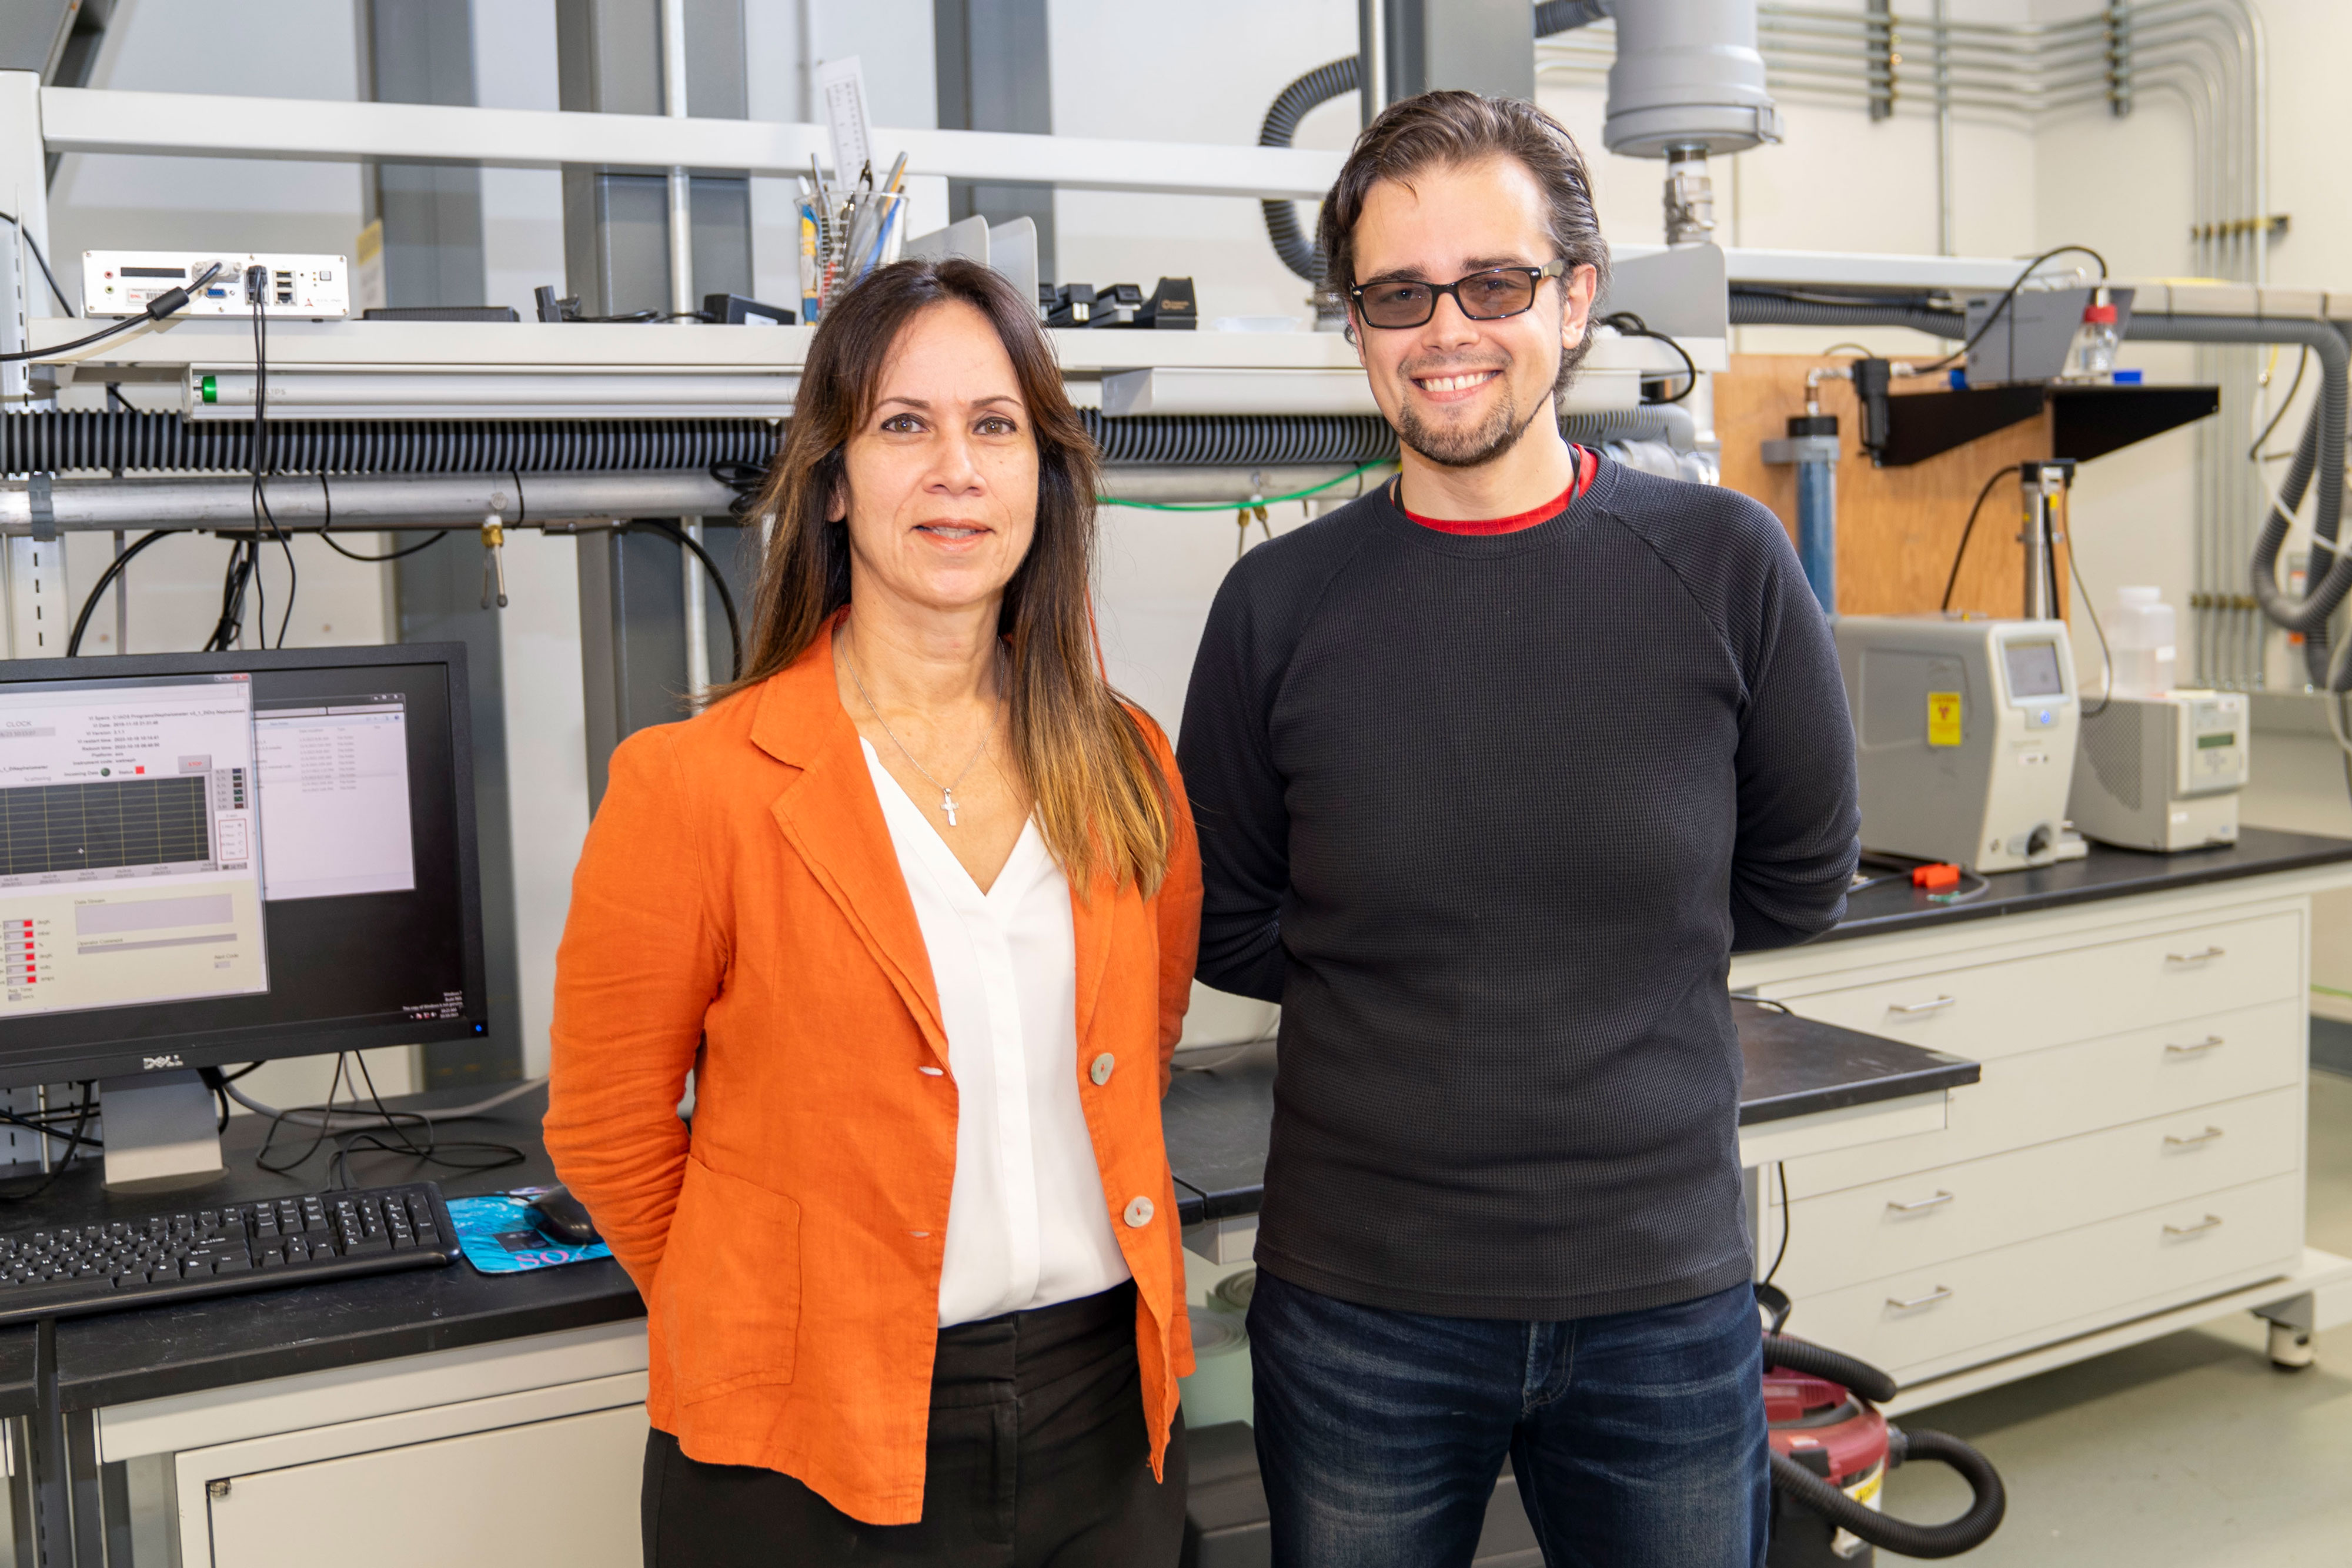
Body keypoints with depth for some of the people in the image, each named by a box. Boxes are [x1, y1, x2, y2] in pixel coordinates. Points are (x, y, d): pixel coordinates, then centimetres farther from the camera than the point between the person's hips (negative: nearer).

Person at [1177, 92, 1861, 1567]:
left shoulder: (1723, 563, -6)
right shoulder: (1281, 603, -4)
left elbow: (1802, 878, 6)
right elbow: (1226, 924, 6)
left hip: (1664, 1294, 0)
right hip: (1358, 1304, 0)